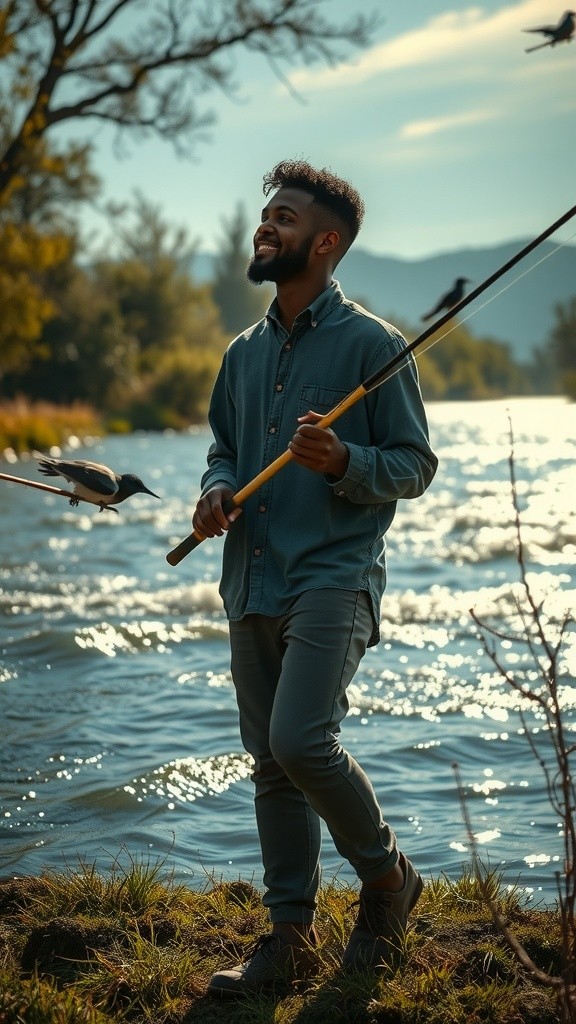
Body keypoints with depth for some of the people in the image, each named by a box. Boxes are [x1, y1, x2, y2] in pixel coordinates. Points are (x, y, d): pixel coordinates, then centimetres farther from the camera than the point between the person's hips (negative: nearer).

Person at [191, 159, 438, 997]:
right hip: (252, 582, 7)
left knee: (303, 741, -19)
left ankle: (387, 875, 6)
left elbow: (415, 466, -3)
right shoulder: (244, 353, 15)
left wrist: (342, 463, -21)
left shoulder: (371, 345, -4)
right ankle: (290, 935, 16)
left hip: (335, 577, -7)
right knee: (270, 762, 7)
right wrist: (218, 490, 3)